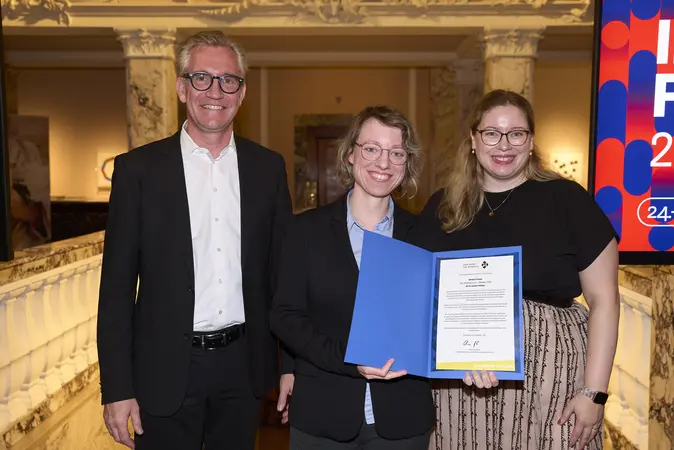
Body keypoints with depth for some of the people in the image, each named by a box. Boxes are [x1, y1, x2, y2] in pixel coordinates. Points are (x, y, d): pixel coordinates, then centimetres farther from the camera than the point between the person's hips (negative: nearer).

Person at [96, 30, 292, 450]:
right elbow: (117, 286, -5)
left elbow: (282, 269, 6)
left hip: (243, 365, 2)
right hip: (166, 370, -2)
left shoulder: (268, 167, 2)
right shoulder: (138, 168, -5)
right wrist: (117, 388, -7)